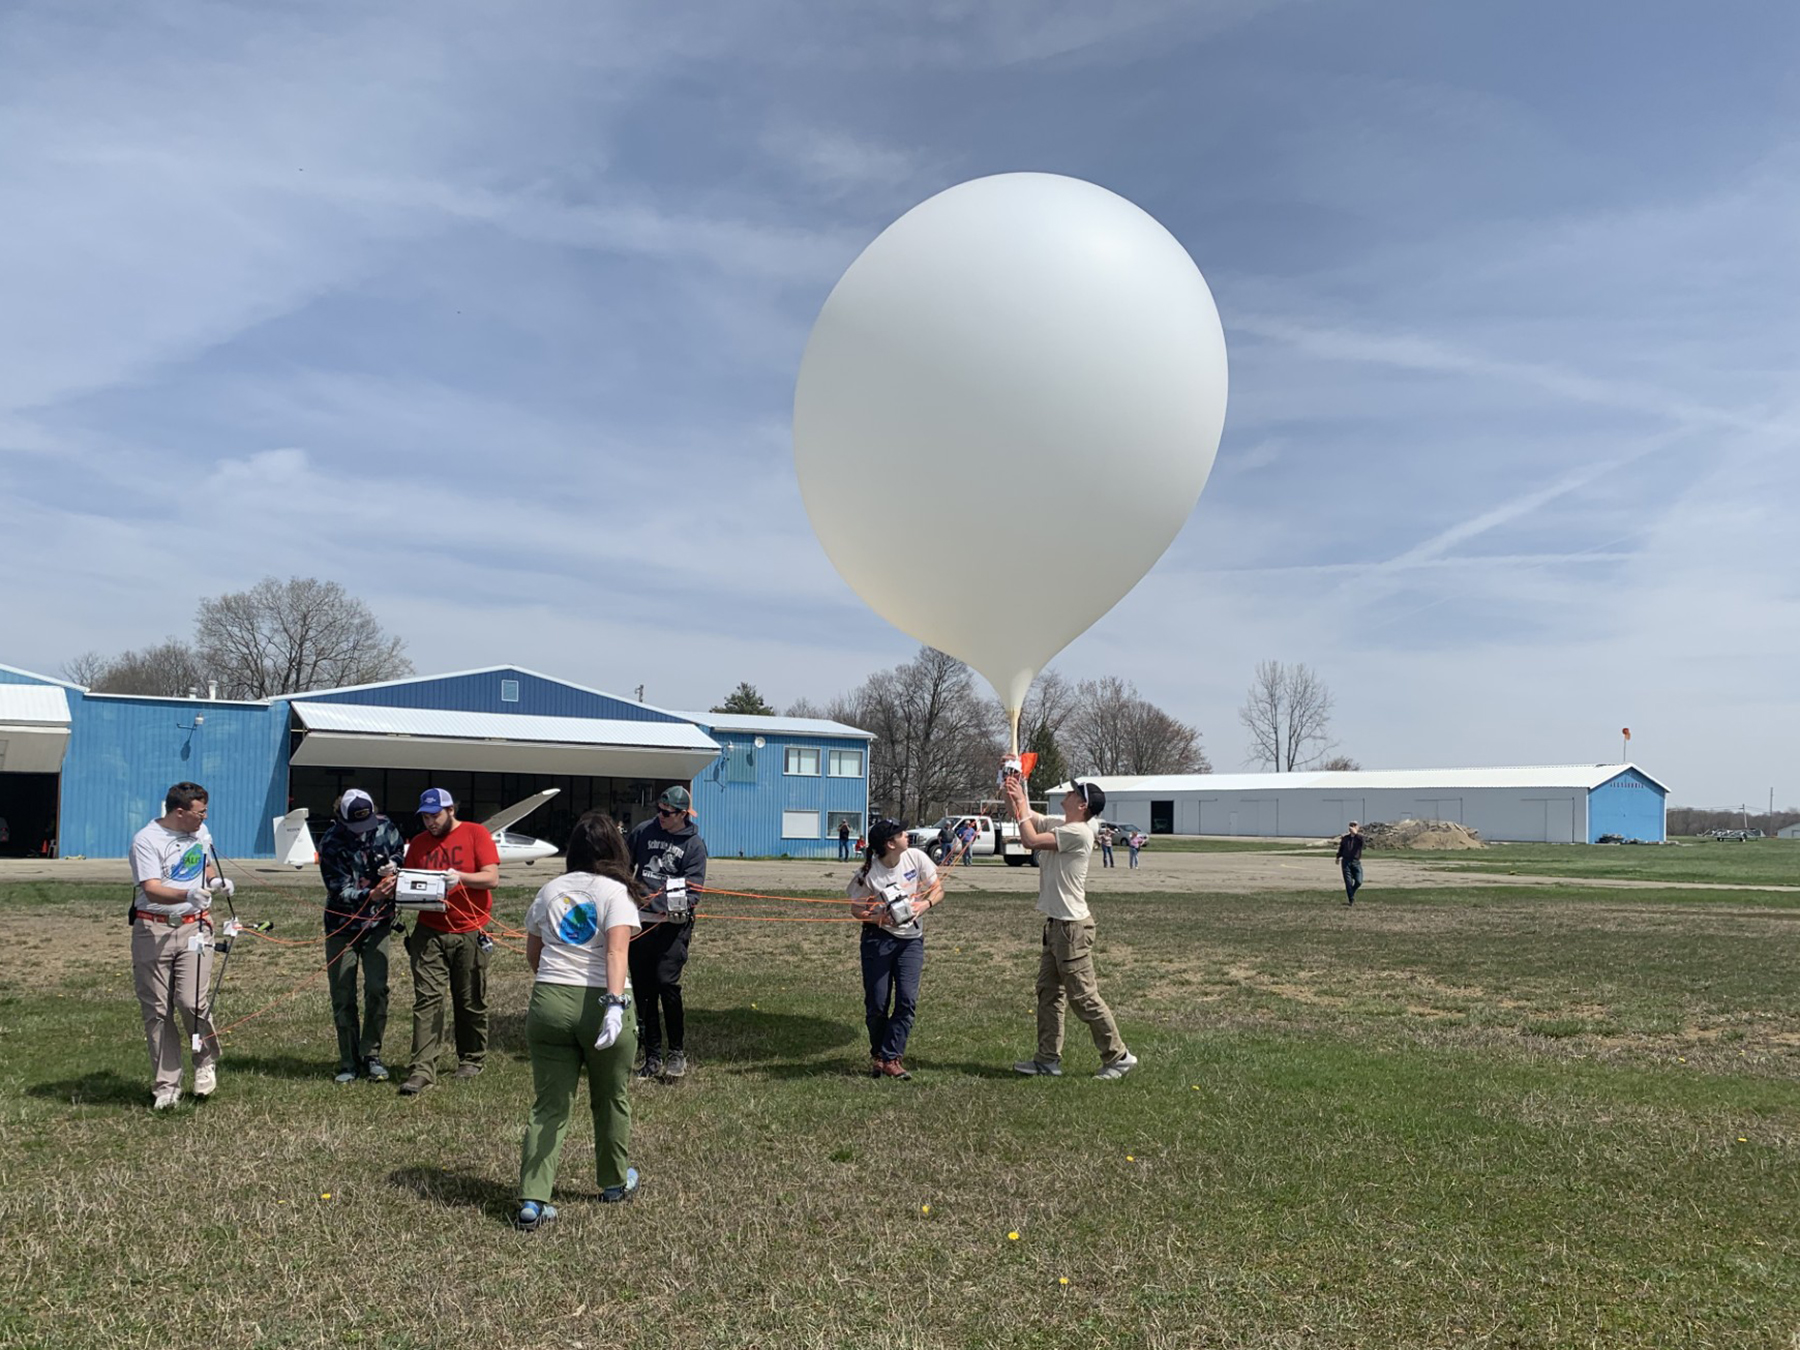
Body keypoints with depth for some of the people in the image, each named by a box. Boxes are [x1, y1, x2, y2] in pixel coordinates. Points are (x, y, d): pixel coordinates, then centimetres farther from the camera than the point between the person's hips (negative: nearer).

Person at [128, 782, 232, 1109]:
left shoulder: (201, 833, 11)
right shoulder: (146, 840, -11)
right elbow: (152, 889, -21)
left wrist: (216, 881, 6)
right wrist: (188, 894, -38)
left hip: (194, 926, 3)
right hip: (153, 930, -3)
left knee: (191, 1002, -12)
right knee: (157, 1011, 4)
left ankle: (206, 1061, 13)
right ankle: (166, 1085, 14)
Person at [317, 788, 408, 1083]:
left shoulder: (385, 828, -8)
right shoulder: (330, 844, -17)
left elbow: (401, 854, 9)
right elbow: (340, 891, -21)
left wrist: (394, 867, -14)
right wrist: (371, 895, -39)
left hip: (377, 923, 2)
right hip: (342, 925, -1)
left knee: (377, 989, -6)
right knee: (343, 995, 2)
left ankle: (372, 1055, 9)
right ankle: (349, 1062, 14)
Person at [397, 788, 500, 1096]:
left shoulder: (475, 834, -2)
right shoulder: (418, 843, 11)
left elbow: (492, 877, -10)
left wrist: (460, 876, -24)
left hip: (469, 932, -2)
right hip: (429, 932, 3)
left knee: (471, 1002, 8)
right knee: (427, 999, -6)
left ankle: (472, 1059, 25)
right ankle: (422, 1069, -7)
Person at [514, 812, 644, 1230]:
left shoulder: (549, 890, 10)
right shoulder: (616, 892, -4)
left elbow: (532, 954, 19)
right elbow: (617, 951, -19)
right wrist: (615, 1003, -27)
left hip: (548, 1003, 3)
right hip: (598, 1004, -3)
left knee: (548, 1105, 7)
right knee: (610, 1099, 17)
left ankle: (532, 1200, -1)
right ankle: (615, 1182, 35)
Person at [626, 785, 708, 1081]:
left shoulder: (694, 843, 0)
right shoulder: (643, 832, 9)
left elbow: (693, 885, -6)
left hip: (674, 923, -4)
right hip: (641, 921, 4)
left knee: (667, 982, -16)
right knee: (643, 990, 6)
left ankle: (678, 1053, 0)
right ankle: (652, 1058, 16)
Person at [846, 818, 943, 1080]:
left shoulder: (916, 857, -8)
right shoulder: (869, 873, -16)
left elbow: (938, 889, 1)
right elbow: (856, 908, -6)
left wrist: (925, 904, -21)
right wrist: (879, 918, -25)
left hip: (911, 938, 3)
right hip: (878, 938, -2)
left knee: (907, 1000, -8)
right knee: (877, 1003, 1)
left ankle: (890, 1058, -2)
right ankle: (878, 1053, 24)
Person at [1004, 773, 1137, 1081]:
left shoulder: (1078, 832, -20)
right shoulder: (1058, 824, 9)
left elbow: (1030, 840, -22)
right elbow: (1023, 816, 20)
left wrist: (1021, 802, -11)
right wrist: (1014, 793, 3)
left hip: (1072, 926, -10)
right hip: (1055, 923, 10)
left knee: (1083, 996, -3)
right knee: (1048, 991, 14)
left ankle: (1118, 1056, 7)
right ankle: (1048, 1058, 21)